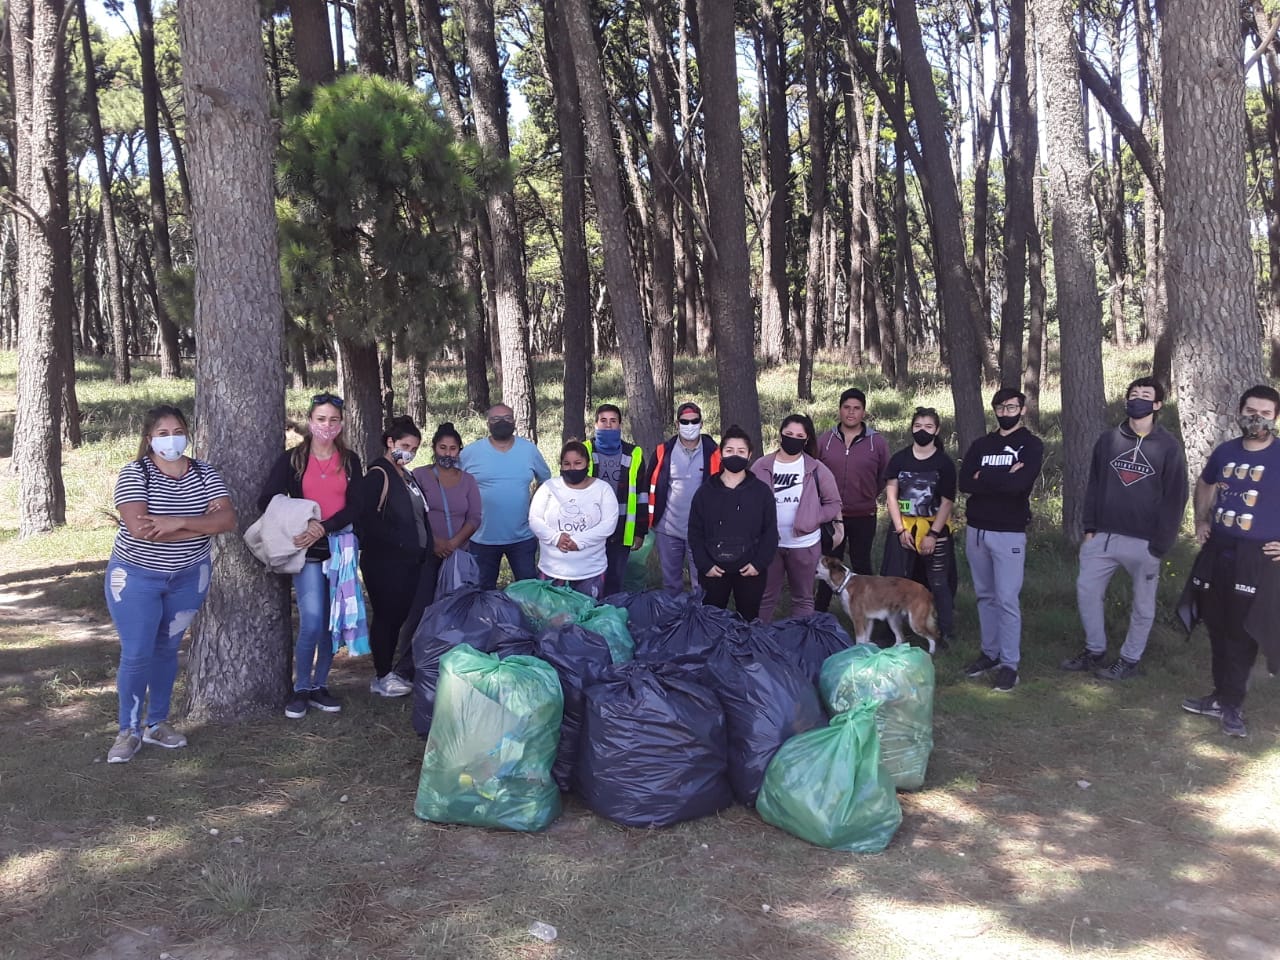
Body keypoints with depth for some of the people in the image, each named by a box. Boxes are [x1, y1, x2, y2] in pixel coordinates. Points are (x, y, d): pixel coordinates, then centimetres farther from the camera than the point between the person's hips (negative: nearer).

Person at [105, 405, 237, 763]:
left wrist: (178, 522, -29)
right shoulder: (134, 474, -14)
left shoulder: (204, 473, -3)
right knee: (136, 655, -2)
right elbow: (139, 527, -27)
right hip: (136, 577, -3)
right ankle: (129, 731, 13)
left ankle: (157, 724, 26)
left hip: (188, 577, 3)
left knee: (167, 650, 14)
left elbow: (227, 519, -15)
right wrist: (201, 524, -24)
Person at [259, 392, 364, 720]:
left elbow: (354, 507, -2)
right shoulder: (292, 459, 3)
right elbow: (267, 501, -3)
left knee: (332, 623, 6)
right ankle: (301, 690, 6)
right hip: (309, 552, -2)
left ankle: (319, 687, 20)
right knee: (312, 623, -11)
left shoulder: (350, 461, 8)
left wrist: (323, 528, -17)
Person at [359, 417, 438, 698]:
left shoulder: (406, 476, 17)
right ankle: (382, 677, 11)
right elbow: (368, 520, -19)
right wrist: (399, 544, -17)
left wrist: (428, 549, 9)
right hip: (386, 562, -8)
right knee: (387, 616, 0)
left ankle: (397, 672, 20)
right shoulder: (378, 475, -10)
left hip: (411, 561, 8)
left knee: (400, 616, 11)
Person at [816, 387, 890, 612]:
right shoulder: (824, 440, -1)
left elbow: (884, 477, 8)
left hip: (863, 517, -1)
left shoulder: (878, 442, -3)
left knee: (861, 566, 13)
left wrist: (867, 497, 10)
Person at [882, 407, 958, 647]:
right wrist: (901, 529, -8)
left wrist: (932, 535, -12)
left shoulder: (944, 463, -3)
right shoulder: (899, 459, 2)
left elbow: (947, 502, -5)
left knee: (939, 584, 0)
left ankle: (946, 634, 9)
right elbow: (891, 495, 0)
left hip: (935, 530, -2)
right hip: (903, 529, 2)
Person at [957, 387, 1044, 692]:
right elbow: (964, 483, -5)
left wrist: (985, 477, -8)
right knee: (985, 596, 12)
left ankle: (1009, 664, 2)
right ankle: (990, 653, 23)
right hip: (976, 530, 5)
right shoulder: (981, 445, 11)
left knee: (1007, 599, -5)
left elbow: (1021, 483, -19)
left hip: (1009, 533, -5)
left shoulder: (1031, 445, -1)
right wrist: (1003, 478, -13)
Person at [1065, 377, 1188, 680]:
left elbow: (1175, 498, -5)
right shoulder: (1108, 440, 8)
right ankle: (1095, 651, 22)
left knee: (1143, 603, 7)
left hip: (1144, 541, -4)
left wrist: (1161, 543, -10)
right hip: (1103, 536, 4)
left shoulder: (1169, 446, -3)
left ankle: (1129, 660, 22)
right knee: (1086, 589, 5)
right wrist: (1090, 527, 3)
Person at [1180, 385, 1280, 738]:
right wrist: (1200, 522, 15)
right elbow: (1204, 485, 26)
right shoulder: (1225, 451, 7)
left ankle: (1232, 705, 12)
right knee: (1217, 628, 13)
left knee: (1242, 632, 0)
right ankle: (1220, 696, 27)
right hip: (1217, 552, 5)